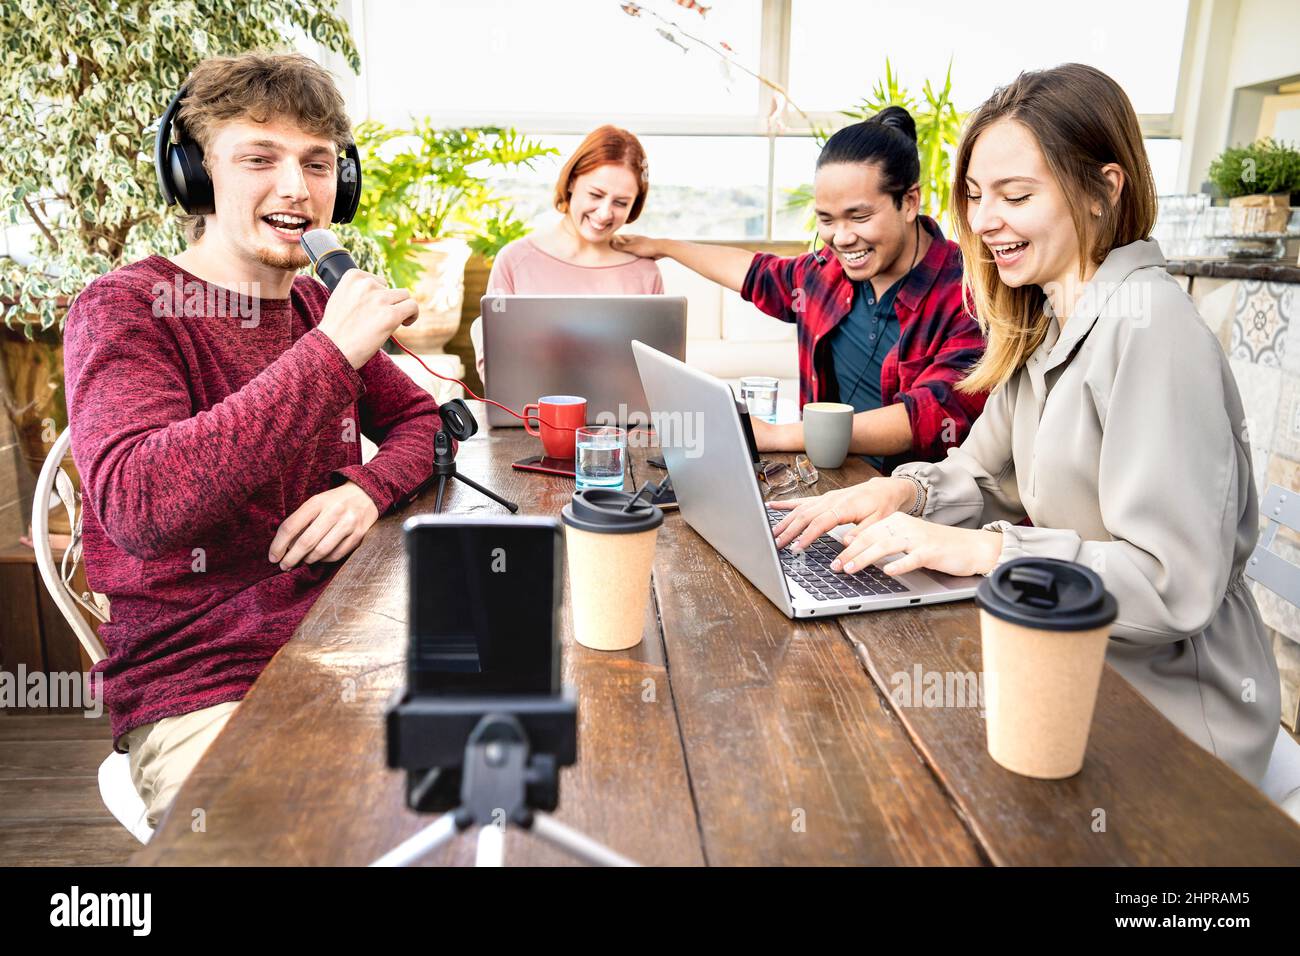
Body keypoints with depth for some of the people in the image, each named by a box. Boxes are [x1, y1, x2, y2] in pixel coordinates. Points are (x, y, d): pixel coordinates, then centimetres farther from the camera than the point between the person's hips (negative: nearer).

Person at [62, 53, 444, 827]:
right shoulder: (124, 310, -8)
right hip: (199, 695, -5)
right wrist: (330, 353, -25)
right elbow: (138, 507, -25)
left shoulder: (320, 307, 11)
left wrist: (370, 486, -8)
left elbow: (422, 420, 16)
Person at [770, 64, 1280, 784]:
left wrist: (983, 549, -25)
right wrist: (904, 490, -10)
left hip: (1167, 713, -7)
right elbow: (986, 472, 9)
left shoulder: (1149, 328, -22)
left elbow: (1176, 584, -26)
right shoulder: (1043, 323, 6)